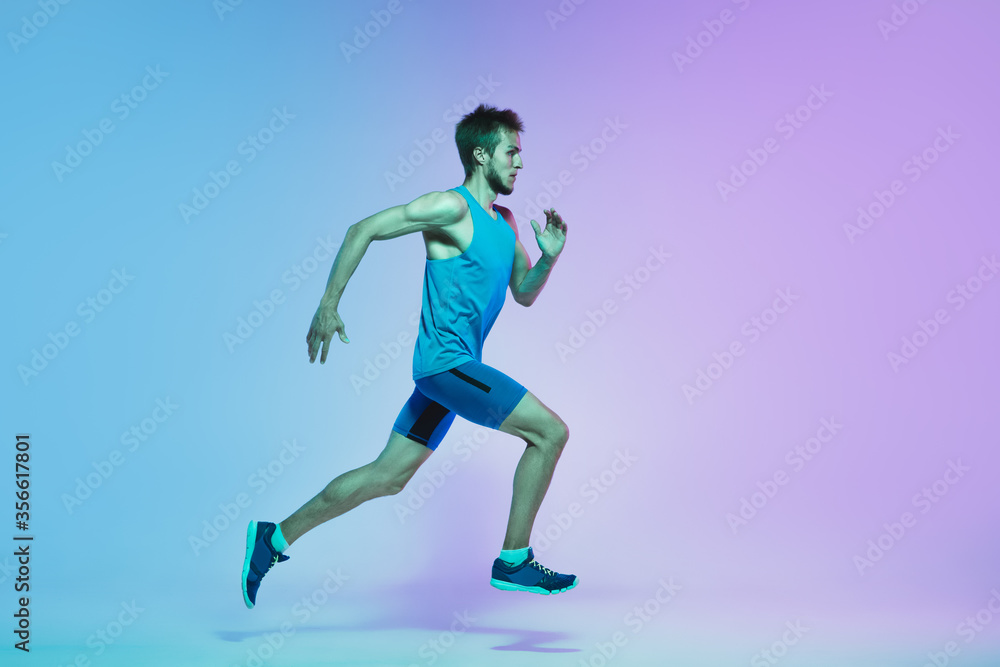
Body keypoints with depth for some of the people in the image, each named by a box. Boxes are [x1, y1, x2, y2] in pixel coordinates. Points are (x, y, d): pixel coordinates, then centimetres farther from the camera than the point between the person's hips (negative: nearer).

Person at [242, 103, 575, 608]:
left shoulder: (504, 222, 16)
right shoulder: (451, 207, -12)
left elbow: (524, 294, 22)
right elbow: (364, 230, -14)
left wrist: (548, 258, 2)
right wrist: (328, 304, -17)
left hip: (451, 367, 9)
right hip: (448, 361, -9)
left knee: (388, 476, 10)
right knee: (551, 432, -8)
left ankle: (275, 538, 19)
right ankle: (513, 562, 1)